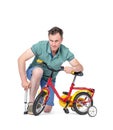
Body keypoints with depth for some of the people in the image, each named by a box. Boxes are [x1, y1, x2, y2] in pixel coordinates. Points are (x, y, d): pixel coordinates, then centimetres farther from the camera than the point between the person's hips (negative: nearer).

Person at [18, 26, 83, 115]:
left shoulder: (65, 52, -20)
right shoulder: (41, 46, -28)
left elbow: (80, 67, -15)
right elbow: (21, 59, -27)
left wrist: (72, 69, -39)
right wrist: (24, 80, -31)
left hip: (50, 79, 3)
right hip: (34, 73, -2)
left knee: (47, 109, -5)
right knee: (38, 70, -40)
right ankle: (31, 102, -24)